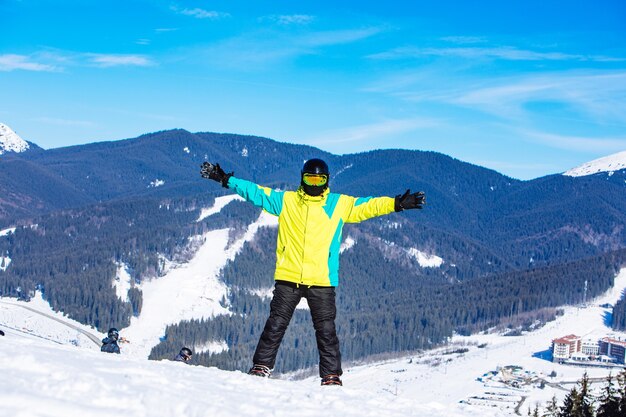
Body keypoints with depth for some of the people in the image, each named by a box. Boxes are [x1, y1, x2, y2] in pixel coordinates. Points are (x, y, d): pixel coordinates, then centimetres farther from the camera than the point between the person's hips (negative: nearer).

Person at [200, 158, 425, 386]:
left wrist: (396, 204, -11)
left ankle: (331, 376, 6)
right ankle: (261, 367, 15)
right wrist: (225, 179, 6)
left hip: (322, 281, -1)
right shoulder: (286, 200, 9)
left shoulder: (340, 204, 8)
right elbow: (255, 192, 10)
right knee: (275, 325, 5)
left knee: (326, 330, 0)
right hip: (288, 277, 1)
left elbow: (368, 205, 2)